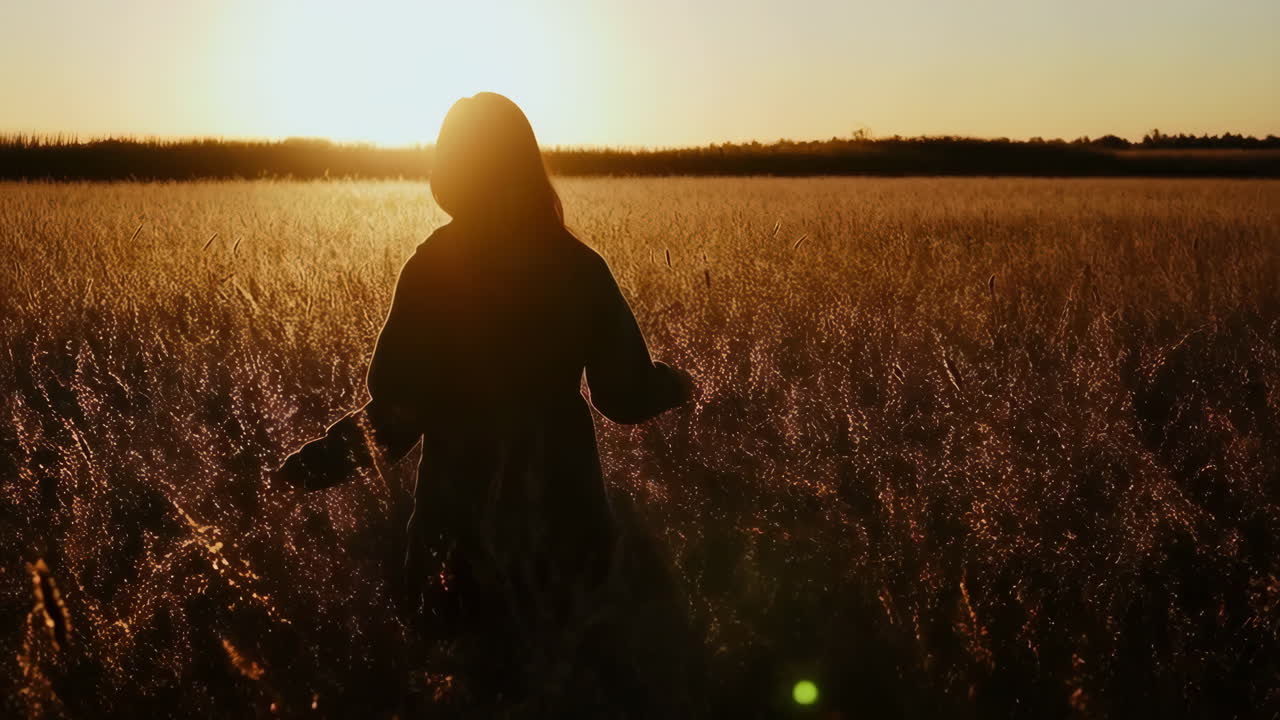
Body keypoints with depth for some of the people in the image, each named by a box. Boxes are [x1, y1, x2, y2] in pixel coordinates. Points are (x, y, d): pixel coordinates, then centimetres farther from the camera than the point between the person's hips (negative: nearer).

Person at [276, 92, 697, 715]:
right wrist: (671, 382, 15)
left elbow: (397, 410, -13)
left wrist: (331, 454, 4)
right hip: (562, 503, 0)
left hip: (464, 511, 0)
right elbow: (626, 398, -7)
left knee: (494, 667, 21)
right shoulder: (577, 265, -9)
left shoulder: (431, 268, -11)